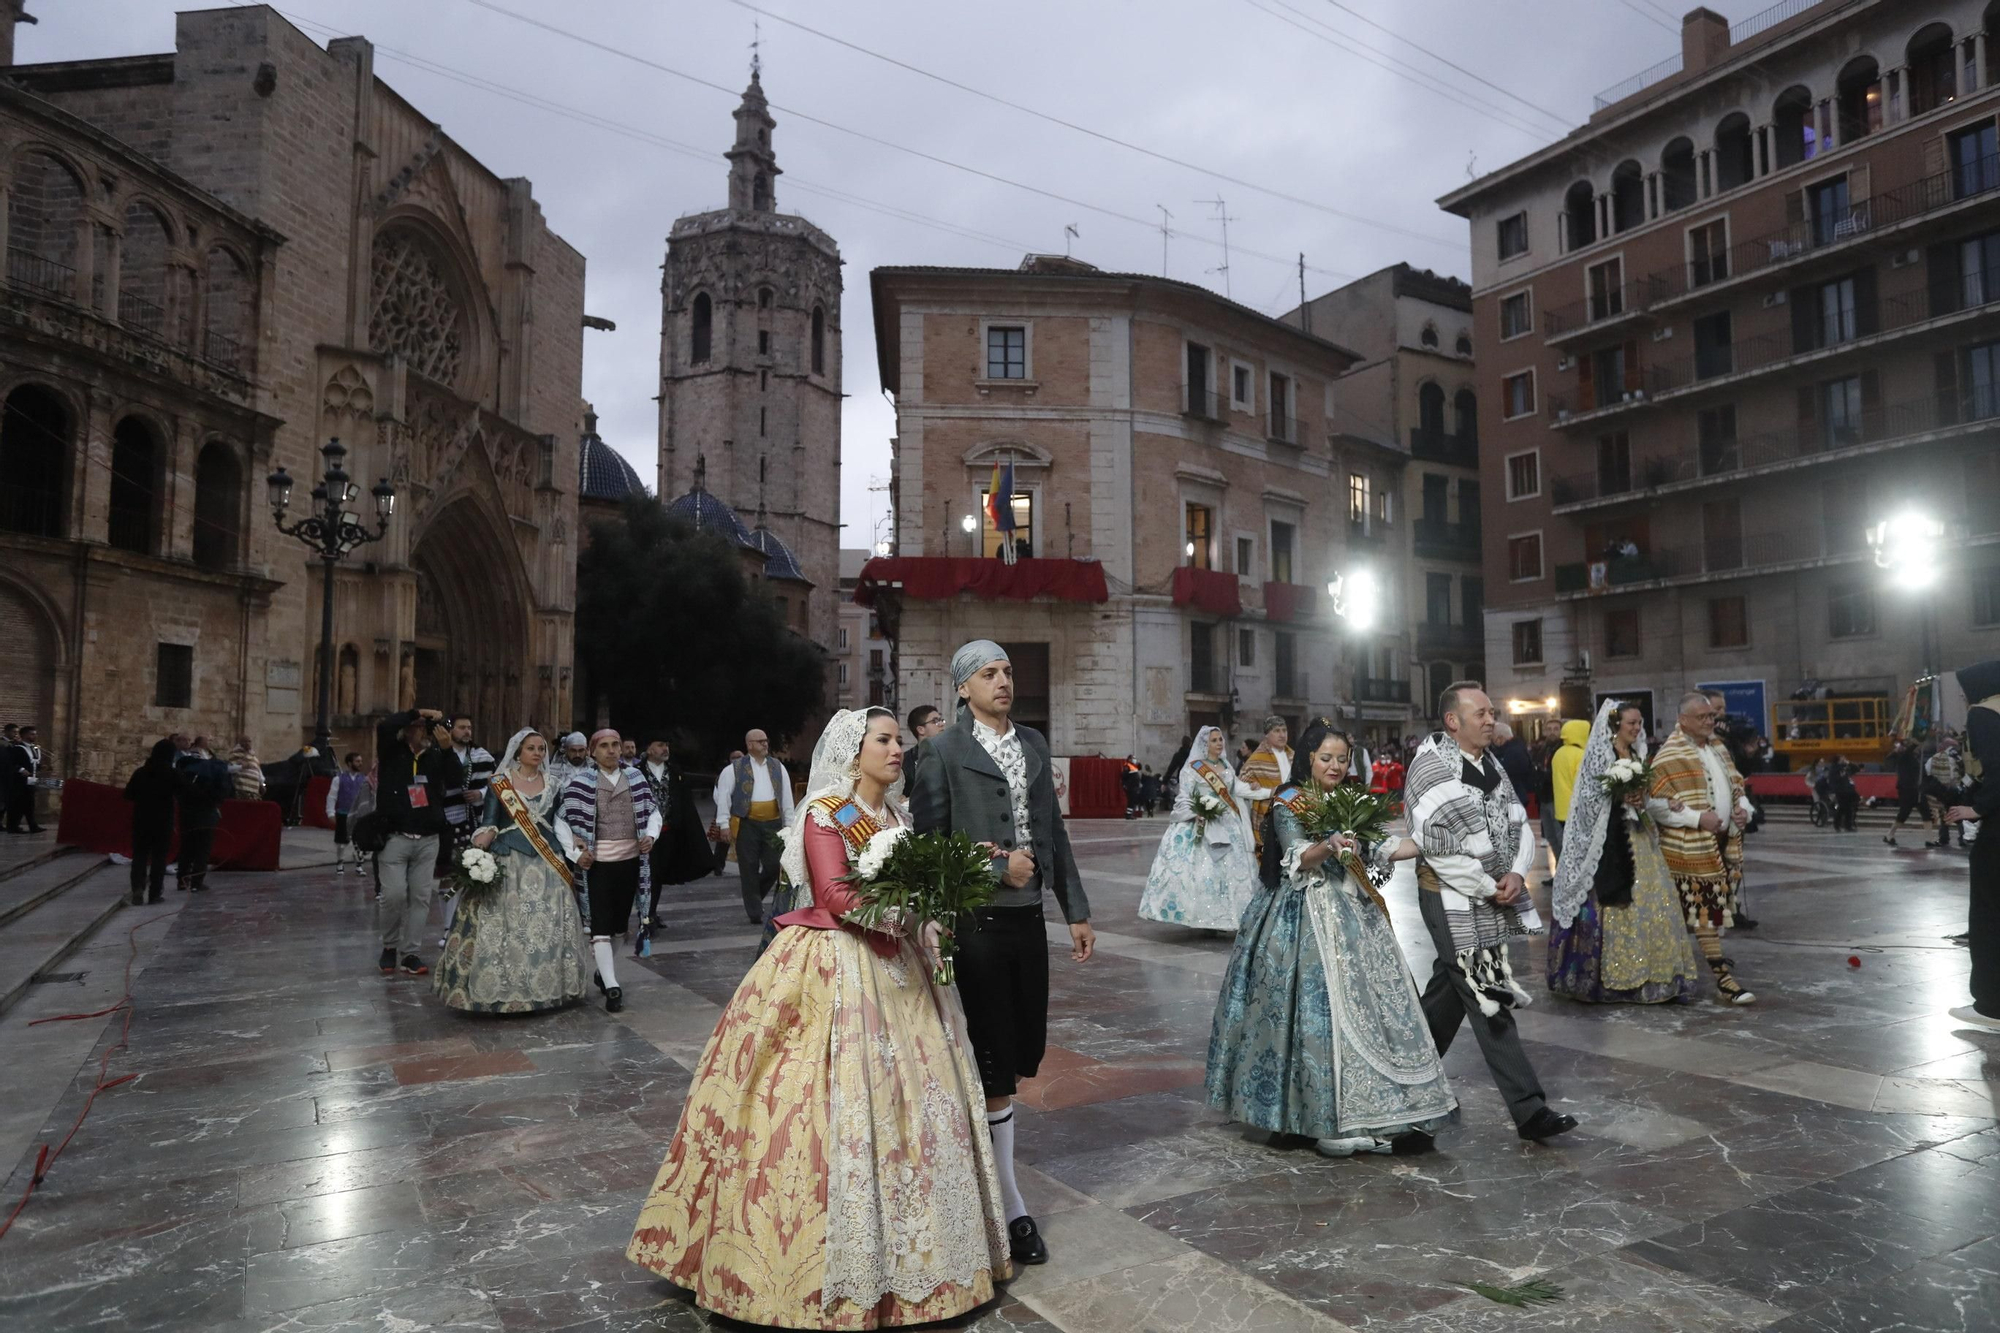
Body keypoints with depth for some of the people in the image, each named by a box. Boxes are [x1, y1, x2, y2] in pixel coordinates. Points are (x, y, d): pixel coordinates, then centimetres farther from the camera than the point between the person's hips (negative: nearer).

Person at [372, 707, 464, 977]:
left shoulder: (436, 756, 6)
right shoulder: (392, 752, 0)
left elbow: (456, 783, -6)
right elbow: (384, 727, -19)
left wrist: (448, 749, -16)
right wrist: (418, 712, -16)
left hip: (428, 840, 3)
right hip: (394, 837, -3)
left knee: (421, 897, 3)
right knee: (394, 895, -8)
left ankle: (410, 953, 11)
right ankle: (390, 946, 15)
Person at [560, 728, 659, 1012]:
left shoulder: (634, 777, 6)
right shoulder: (581, 782, -5)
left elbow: (652, 811, 13)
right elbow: (565, 821, -6)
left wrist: (651, 835, -4)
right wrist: (577, 853, -16)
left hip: (630, 860, 4)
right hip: (598, 861, -4)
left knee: (618, 921, 15)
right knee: (601, 924, -6)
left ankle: (604, 971, 34)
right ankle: (612, 987, -7)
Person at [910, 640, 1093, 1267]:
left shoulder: (1033, 743, 11)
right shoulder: (944, 751, -7)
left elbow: (1053, 832, 15)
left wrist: (1076, 911, 13)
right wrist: (998, 869, -13)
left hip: (1027, 917, 6)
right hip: (976, 922, -6)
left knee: (1022, 1051, 11)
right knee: (996, 1063, 2)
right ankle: (1011, 1208, 16)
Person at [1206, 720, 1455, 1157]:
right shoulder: (1289, 803, -5)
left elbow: (1377, 851, 11)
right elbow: (1298, 860, -18)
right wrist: (1328, 847, -38)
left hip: (1352, 915, 7)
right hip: (1306, 917, -7)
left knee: (1365, 1004, 3)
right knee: (1319, 1009, -9)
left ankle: (1362, 1116, 11)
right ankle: (1324, 1120, -1)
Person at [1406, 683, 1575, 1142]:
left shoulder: (1490, 765, 9)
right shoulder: (1432, 768, -16)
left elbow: (1519, 825, 10)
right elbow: (1436, 848, -20)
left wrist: (1517, 874, -9)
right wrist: (1489, 889, -15)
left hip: (1495, 896, 8)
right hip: (1454, 901, -8)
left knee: (1450, 990, 20)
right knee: (1489, 1002, -6)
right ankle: (1528, 1109, -2)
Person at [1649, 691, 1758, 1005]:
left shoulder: (1716, 750, 14)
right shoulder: (1670, 756, -12)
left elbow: (1735, 787, 23)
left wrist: (1743, 809, 2)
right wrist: (1698, 818, -22)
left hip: (1725, 840, 8)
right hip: (1691, 845, -8)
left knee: (1716, 904, 16)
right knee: (1706, 907, -7)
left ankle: (1712, 954, 33)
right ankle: (1723, 977, -6)